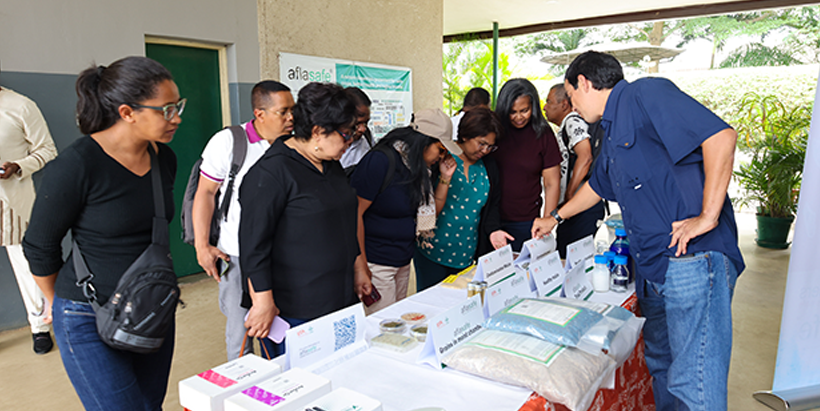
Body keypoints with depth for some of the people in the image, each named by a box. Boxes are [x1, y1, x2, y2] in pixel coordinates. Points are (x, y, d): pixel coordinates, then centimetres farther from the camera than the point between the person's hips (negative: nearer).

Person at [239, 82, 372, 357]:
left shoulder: (331, 165, 11)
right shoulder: (271, 172, -16)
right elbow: (253, 242, -18)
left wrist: (356, 269, 22)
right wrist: (263, 302, -18)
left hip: (338, 300, 8)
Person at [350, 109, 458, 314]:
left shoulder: (417, 165, 8)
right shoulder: (380, 160, -17)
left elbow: (431, 212, 16)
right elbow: (355, 212, -18)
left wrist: (445, 178, 3)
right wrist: (360, 262, -16)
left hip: (403, 261, 8)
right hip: (377, 264, -8)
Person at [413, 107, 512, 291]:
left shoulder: (488, 168, 6)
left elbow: (491, 206, 13)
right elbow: (432, 209, -13)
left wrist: (493, 229, -6)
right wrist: (445, 178, -25)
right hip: (433, 253, -4)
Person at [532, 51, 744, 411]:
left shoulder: (646, 93, -7)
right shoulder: (611, 131, 22)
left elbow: (721, 135, -19)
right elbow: (597, 185, 37)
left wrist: (707, 217, -20)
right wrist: (556, 217, 47)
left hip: (693, 260, -10)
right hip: (654, 267, 10)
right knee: (661, 365, 19)